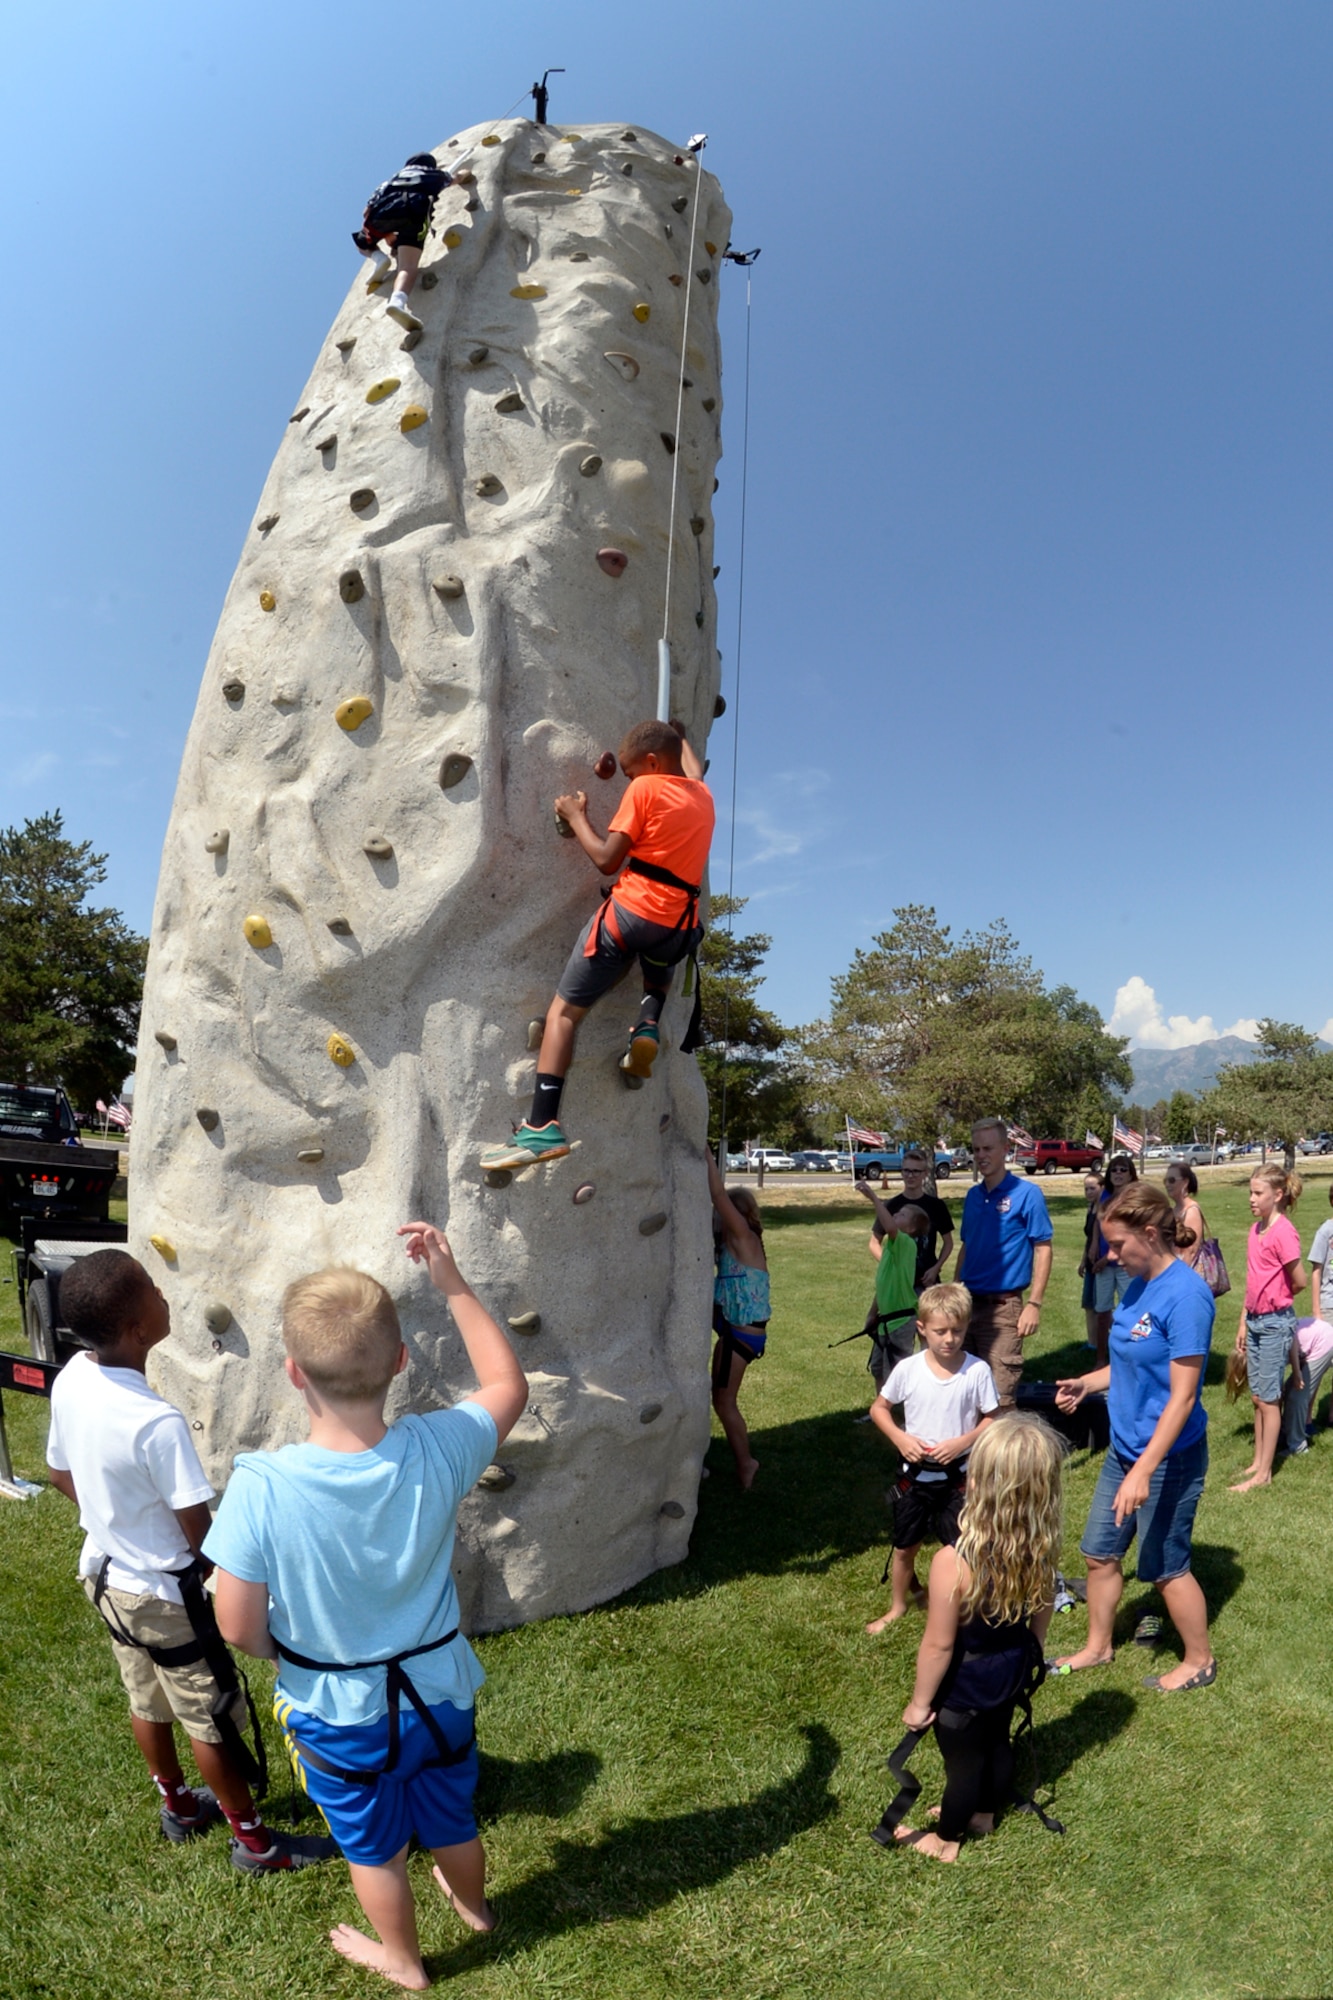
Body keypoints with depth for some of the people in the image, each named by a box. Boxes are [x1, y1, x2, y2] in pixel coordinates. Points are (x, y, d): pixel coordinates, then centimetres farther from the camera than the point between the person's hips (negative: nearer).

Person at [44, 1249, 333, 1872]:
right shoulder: (157, 1423, -36)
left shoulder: (69, 1381, -13)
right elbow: (199, 1531, -25)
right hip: (161, 1593, -7)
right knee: (212, 1717, 12)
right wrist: (214, 1564, -3)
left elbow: (61, 1476, 4)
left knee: (148, 1700, 27)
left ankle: (179, 1805, 50)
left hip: (104, 1573, 8)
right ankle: (253, 1840, 31)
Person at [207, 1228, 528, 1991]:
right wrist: (453, 1282, -9)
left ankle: (404, 1960, 57)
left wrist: (295, 1651, 1)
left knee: (375, 1849, 30)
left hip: (337, 1715, -2)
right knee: (452, 1823, 33)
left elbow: (240, 1628, -22)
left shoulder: (262, 1486, -34)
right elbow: (509, 1385, -9)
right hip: (439, 1694, 2)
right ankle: (475, 1906, 62)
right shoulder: (437, 1449, -29)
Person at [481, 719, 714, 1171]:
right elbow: (692, 772, 42)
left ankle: (542, 1128, -10)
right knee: (661, 970, 42)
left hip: (629, 912, -6)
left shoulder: (645, 789, -3)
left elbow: (607, 859, -6)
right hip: (678, 927, 6)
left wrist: (576, 817, 8)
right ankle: (649, 1025, 8)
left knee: (563, 1010, 1)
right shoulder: (703, 796, 16)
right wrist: (680, 734, 58)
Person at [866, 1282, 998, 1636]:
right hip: (914, 1472, 2)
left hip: (958, 1475, -2)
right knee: (904, 1546, 17)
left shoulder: (977, 1371, -14)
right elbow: (879, 1408, 1)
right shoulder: (908, 1369, -12)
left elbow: (991, 1419, -5)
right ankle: (898, 1606, 41)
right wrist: (900, 1438, -15)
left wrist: (962, 1442, -20)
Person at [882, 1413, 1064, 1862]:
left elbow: (938, 1645, -25)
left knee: (963, 1760, 21)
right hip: (1010, 1670, 5)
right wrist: (1028, 1668, 18)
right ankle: (984, 1813, 57)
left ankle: (946, 1838, 47)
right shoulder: (1042, 1551, -20)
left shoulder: (954, 1562, -39)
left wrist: (919, 1702, -8)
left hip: (964, 1683, -5)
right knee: (996, 1741, 30)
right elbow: (1039, 1621, -2)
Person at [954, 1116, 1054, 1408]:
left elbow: (1042, 1249, -9)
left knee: (999, 1399, -6)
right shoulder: (972, 1195, 10)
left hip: (1003, 1306, -6)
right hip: (969, 1303, 6)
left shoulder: (1027, 1193, -8)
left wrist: (1034, 1304, -14)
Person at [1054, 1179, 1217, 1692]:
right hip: (1124, 1447, 8)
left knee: (1166, 1565, 12)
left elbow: (1182, 1397, -25)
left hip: (1168, 1457, -8)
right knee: (1100, 1553, 18)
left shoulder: (1185, 1295, -25)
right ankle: (1097, 1647, 38)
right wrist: (1086, 1383, -1)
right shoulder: (1138, 1285, 1)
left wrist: (1143, 1472, -26)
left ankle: (1199, 1660, 36)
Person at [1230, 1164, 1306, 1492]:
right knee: (1257, 1397, 14)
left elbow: (1299, 1281, -14)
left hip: (1276, 1322, -8)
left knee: (1268, 1399, 1)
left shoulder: (1284, 1232, -17)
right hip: (1255, 1321, 8)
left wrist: (1277, 1298, 5)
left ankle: (1264, 1473, 9)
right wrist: (1243, 1323, 12)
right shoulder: (1255, 1229, 8)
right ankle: (1257, 1462, 24)